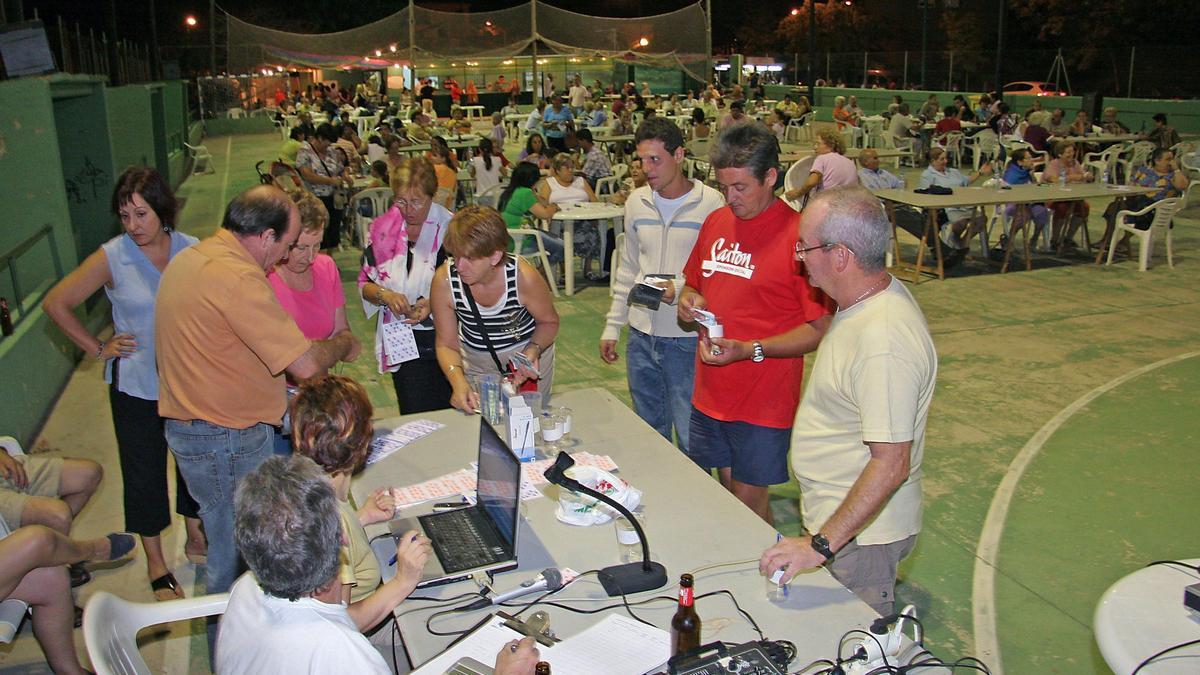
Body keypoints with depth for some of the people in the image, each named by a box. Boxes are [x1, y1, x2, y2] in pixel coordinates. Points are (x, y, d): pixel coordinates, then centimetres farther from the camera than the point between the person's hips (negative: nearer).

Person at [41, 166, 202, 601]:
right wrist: (98, 349, -5)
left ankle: (195, 539, 39)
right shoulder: (112, 258, -12)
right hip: (136, 386, -2)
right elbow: (56, 303, -3)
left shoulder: (191, 251, -7)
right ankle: (156, 564, 28)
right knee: (144, 473, 10)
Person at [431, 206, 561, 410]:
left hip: (527, 352, -1)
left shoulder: (523, 277, -31)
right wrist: (458, 382, -33)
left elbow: (549, 321, -11)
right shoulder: (444, 280, -26)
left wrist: (533, 351, -31)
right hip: (475, 360, 1)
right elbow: (447, 345, -15)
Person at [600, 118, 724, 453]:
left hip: (688, 338, -5)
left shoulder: (710, 203, -10)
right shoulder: (637, 201, 7)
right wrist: (612, 325, 14)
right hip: (642, 335, 6)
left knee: (691, 441, 3)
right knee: (649, 432, 19)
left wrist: (680, 290, -22)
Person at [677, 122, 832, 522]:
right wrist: (689, 299, -2)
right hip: (709, 394, 6)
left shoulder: (799, 236, -16)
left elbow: (820, 329, -16)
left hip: (763, 401, -6)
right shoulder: (715, 223, 6)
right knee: (727, 492, 19)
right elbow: (694, 283, 21)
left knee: (748, 503, 6)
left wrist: (750, 349, -25)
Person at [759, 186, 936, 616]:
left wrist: (821, 545, -31)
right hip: (833, 516, 9)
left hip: (859, 533, -9)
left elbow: (892, 464, -31)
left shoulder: (883, 339, -31)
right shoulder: (867, 298, 1)